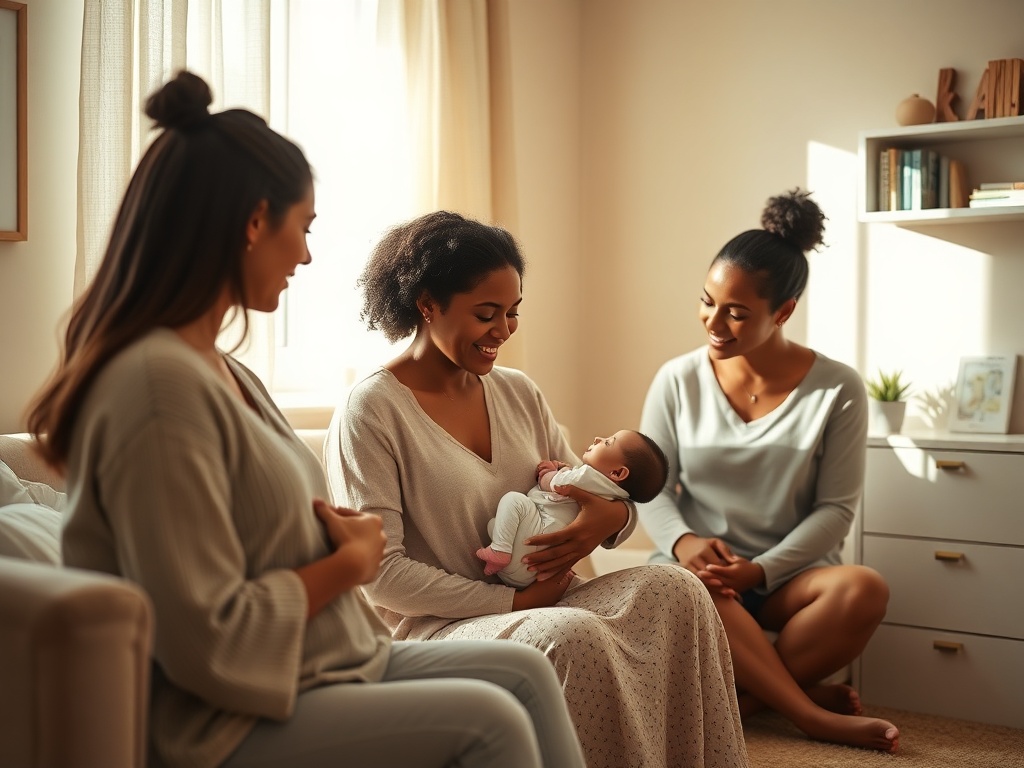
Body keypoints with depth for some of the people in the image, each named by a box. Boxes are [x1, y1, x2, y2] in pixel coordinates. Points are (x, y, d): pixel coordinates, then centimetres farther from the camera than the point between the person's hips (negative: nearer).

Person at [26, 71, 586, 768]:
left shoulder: (220, 368, 12)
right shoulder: (160, 385, -22)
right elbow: (209, 645, -24)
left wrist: (340, 533, -4)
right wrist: (351, 560, -12)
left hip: (324, 663, 10)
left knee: (524, 670, 2)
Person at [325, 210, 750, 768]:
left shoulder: (518, 393, 12)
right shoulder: (370, 409, -9)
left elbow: (582, 492, 16)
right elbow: (380, 572, -14)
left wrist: (613, 516, -10)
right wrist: (511, 601, -17)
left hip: (535, 605, 7)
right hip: (430, 627, -6)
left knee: (673, 589, -18)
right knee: (574, 635, -34)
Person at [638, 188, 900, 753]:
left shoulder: (837, 390, -4)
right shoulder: (677, 382, 0)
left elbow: (835, 507, -4)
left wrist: (760, 570, -17)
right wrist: (682, 541, -19)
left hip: (785, 573, 0)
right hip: (692, 567, 0)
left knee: (864, 590, -31)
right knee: (698, 588, -36)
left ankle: (737, 699, -21)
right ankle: (810, 711, -22)